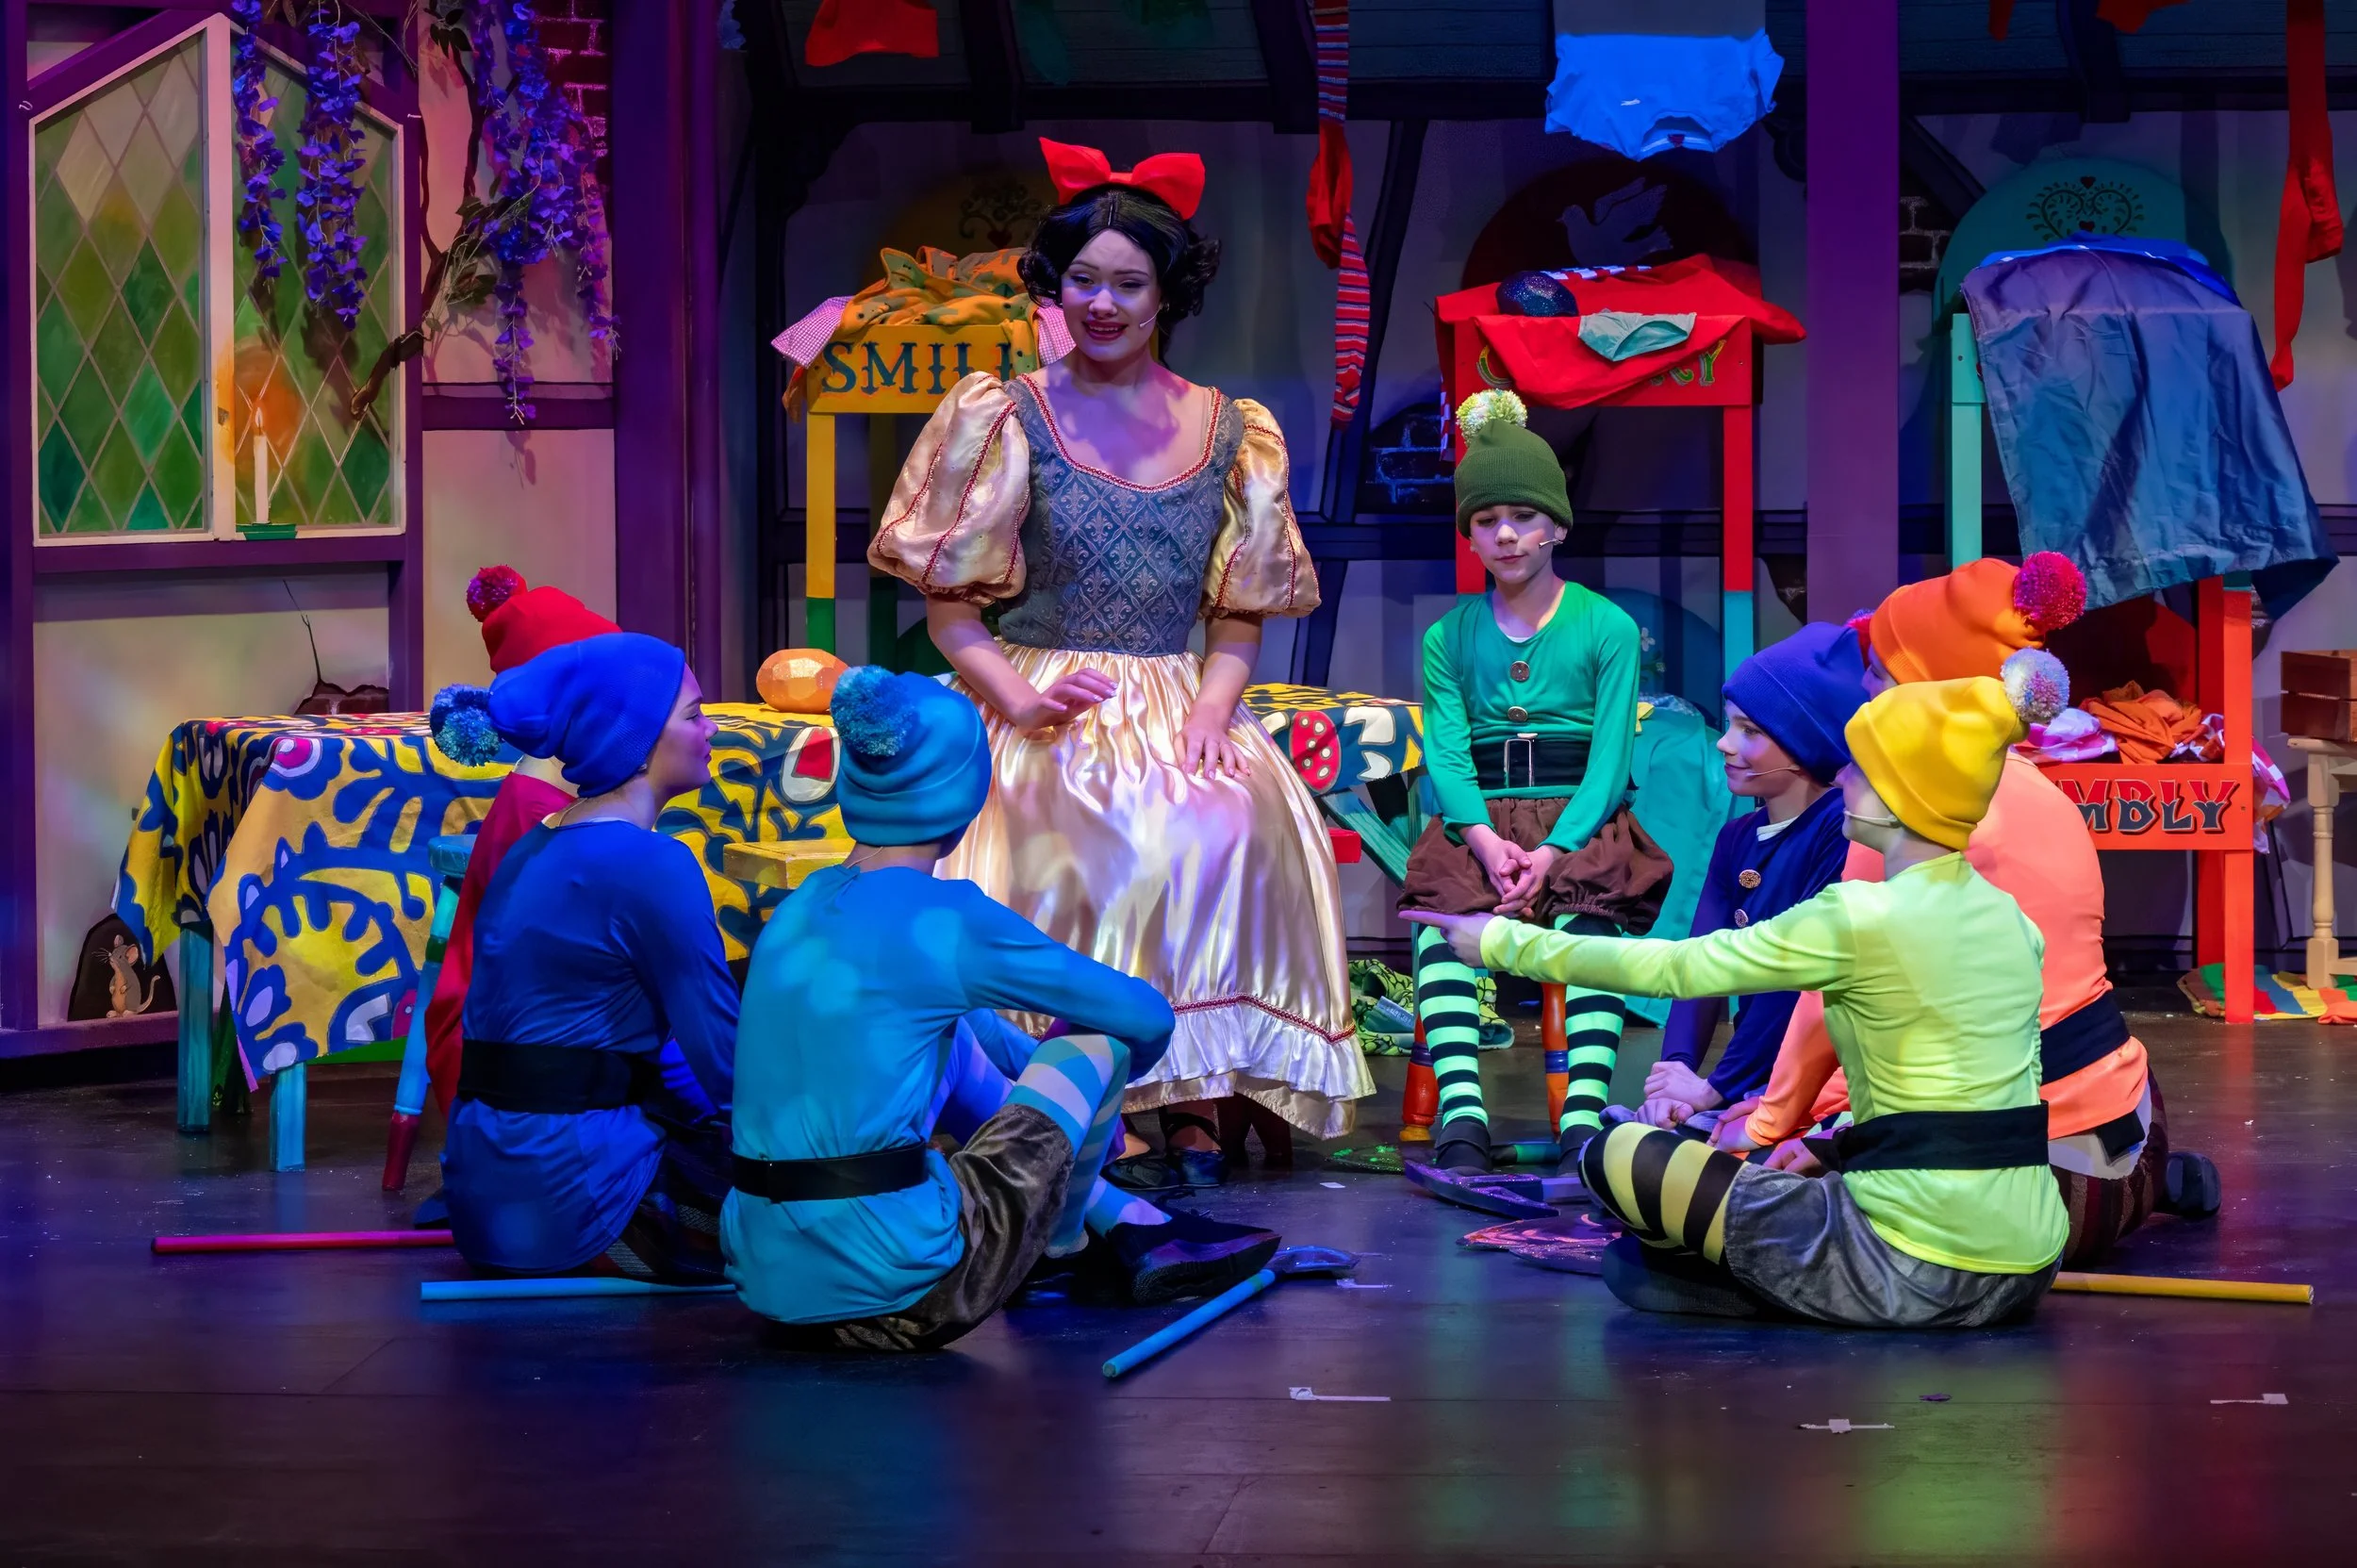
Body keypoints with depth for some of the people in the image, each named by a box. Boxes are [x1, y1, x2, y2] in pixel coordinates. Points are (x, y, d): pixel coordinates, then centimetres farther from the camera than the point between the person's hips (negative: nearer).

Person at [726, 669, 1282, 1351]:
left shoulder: (801, 909, 12)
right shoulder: (946, 918, -10)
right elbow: (1148, 1017, 2)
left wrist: (1035, 1063, 41)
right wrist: (1088, 1083, 24)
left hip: (770, 1285, 8)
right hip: (891, 1294, -8)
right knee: (1093, 1042, 7)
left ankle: (1132, 1228, 38)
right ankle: (1061, 1243, 33)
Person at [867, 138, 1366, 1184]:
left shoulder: (1230, 434, 12)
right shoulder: (1004, 419, 5)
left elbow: (1240, 616, 12)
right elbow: (948, 607, 1)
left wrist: (1212, 711, -8)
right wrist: (1022, 699, -16)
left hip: (1177, 715, 2)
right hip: (1039, 717, -2)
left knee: (1234, 829, -31)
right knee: (1129, 846, -34)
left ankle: (1195, 1104, -21)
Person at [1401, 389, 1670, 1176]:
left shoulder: (1606, 627, 5)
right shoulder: (1449, 638, 13)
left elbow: (1610, 757, -3)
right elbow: (1446, 754, 1)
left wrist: (1556, 849, -19)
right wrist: (1485, 839, -19)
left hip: (1581, 823, -2)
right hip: (1480, 822, 2)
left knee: (1590, 924, -33)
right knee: (1442, 918, -29)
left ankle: (1586, 1115, -41)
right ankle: (1460, 1113, -41)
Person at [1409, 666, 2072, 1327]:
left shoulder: (1861, 919, -13)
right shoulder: (2013, 920, 9)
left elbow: (1671, 968, -6)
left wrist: (1504, 941, 4)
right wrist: (1840, 1148, 16)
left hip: (1917, 1271, -8)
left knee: (1619, 1155, 2)